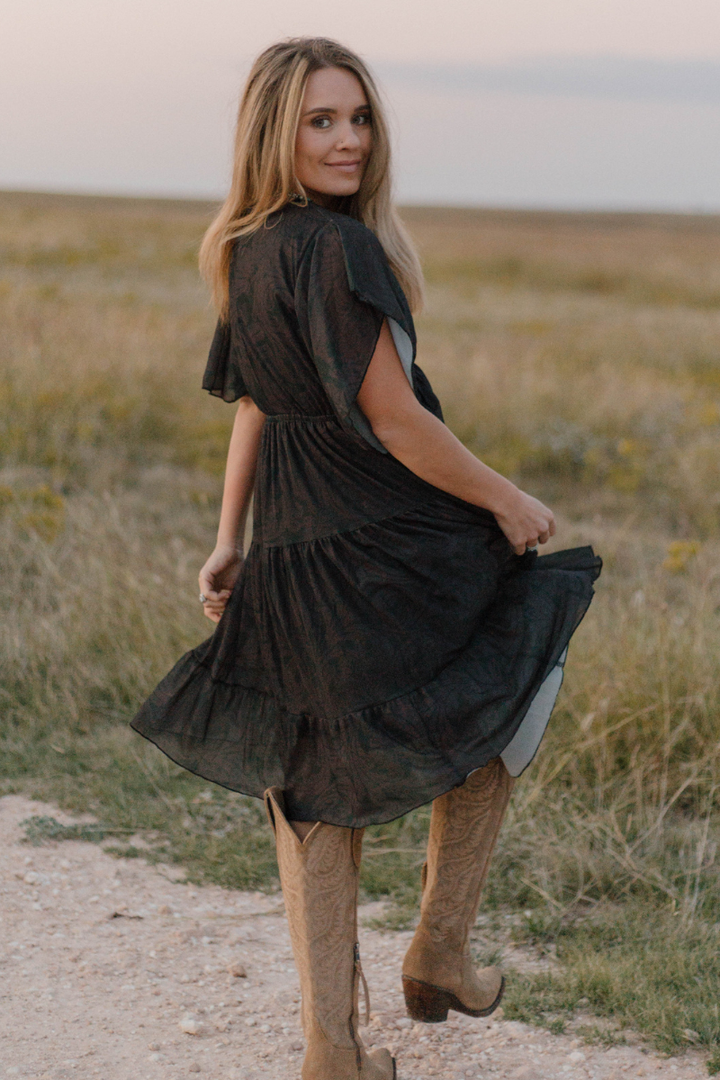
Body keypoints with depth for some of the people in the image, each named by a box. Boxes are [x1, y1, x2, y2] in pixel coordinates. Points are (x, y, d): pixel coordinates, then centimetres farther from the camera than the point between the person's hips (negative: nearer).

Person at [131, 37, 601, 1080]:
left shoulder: (246, 253, 7)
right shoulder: (337, 250, -21)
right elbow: (392, 419, -21)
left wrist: (229, 543, 18)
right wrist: (508, 501, -9)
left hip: (292, 564, 7)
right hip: (394, 554, -7)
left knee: (317, 792, 12)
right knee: (493, 727, 20)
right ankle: (439, 958, 28)